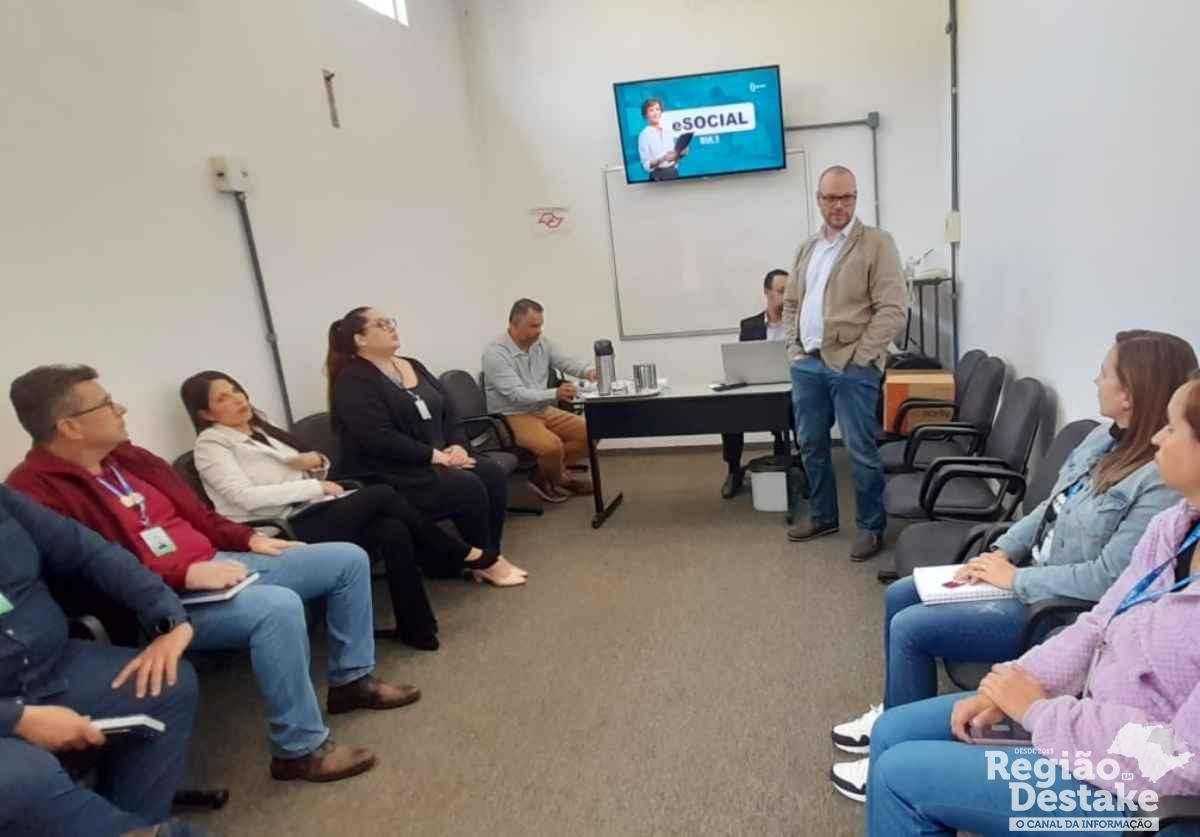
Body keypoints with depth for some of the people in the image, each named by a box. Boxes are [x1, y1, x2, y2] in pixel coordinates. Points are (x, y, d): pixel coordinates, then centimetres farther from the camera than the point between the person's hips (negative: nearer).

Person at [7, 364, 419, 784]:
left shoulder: (125, 457, 13)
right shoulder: (35, 492, -15)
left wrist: (248, 538, 9)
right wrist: (184, 574, -28)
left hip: (216, 563, 9)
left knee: (349, 558, 3)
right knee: (278, 605, -38)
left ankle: (352, 678, 17)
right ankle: (300, 749, -20)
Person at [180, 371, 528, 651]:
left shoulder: (262, 428, 22)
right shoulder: (212, 445, 1)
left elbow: (311, 463, 24)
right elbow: (247, 497, -14)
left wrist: (313, 461, -1)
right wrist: (317, 486, -12)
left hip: (319, 513, 7)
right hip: (290, 530, -7)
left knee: (394, 532, -23)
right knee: (382, 495, -23)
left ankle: (417, 629, -17)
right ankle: (472, 558, -13)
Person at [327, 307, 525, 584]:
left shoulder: (412, 366, 14)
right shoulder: (353, 382, -11)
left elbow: (447, 411, 12)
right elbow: (380, 439, -22)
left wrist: (457, 445, -7)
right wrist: (435, 455, -21)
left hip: (437, 459, 8)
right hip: (389, 474, -8)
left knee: (493, 474, -14)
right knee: (468, 488, -24)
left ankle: (489, 556, -4)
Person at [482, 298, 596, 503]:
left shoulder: (542, 343, 2)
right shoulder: (495, 353, -20)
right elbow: (516, 394, -26)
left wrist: (588, 371, -24)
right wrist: (554, 394, -36)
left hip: (545, 410, 8)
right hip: (513, 417, -8)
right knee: (552, 445, -31)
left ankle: (552, 472, 10)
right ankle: (560, 478, 3)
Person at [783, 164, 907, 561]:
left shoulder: (877, 243, -4)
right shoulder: (807, 248, 15)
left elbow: (893, 309, -10)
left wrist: (858, 358, -14)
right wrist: (793, 347, 8)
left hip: (851, 368, -6)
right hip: (806, 365, 6)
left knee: (861, 452, 1)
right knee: (811, 446, 14)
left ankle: (872, 526, 18)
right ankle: (822, 516, 31)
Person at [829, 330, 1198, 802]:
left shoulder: (1162, 482, -24)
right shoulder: (1106, 438, 4)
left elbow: (1109, 577, -27)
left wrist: (1015, 579, -18)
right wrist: (1001, 552, -3)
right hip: (1026, 577, 9)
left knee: (911, 627, -15)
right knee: (900, 596, 7)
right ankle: (898, 713, 24)